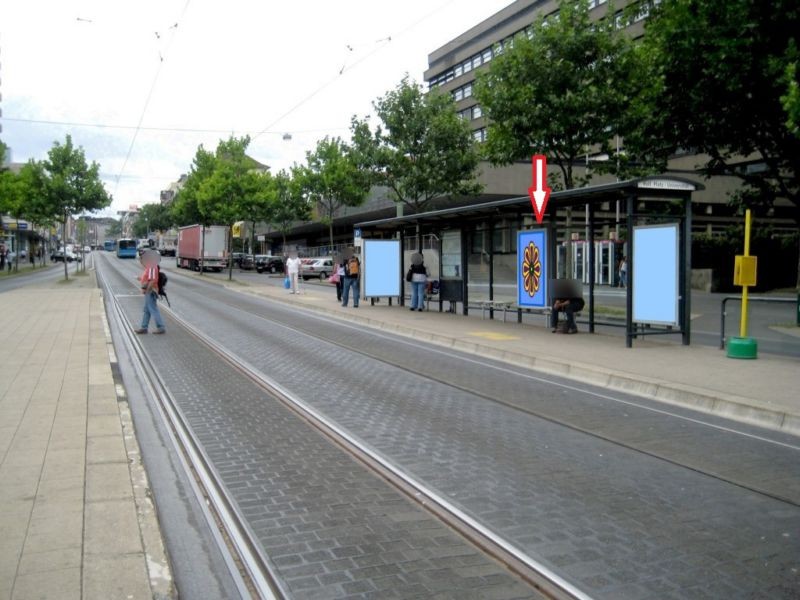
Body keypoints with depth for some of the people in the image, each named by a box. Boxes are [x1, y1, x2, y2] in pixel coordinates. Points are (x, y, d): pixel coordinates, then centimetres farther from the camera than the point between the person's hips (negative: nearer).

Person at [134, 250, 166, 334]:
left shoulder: (152, 268, -19)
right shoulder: (149, 268, 14)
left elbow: (153, 280, -25)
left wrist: (146, 290, -21)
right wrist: (141, 279, 10)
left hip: (150, 292, -11)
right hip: (149, 293, 11)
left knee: (153, 310, -7)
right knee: (146, 311, 14)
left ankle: (161, 327, -3)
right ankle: (144, 328, 20)